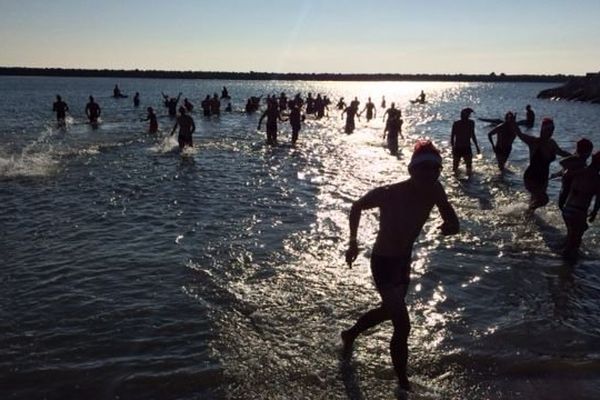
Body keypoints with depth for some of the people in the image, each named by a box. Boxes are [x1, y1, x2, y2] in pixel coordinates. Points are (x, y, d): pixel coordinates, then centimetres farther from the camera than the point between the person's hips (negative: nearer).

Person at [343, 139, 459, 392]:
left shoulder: (435, 191, -13)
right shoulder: (389, 194, -27)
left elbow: (454, 224, -5)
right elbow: (357, 207, -9)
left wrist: (448, 226, -29)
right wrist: (353, 243, -5)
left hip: (404, 260, 7)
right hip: (383, 262, -7)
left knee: (390, 310, 27)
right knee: (403, 326, -8)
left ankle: (350, 334, 53)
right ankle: (403, 382, 15)